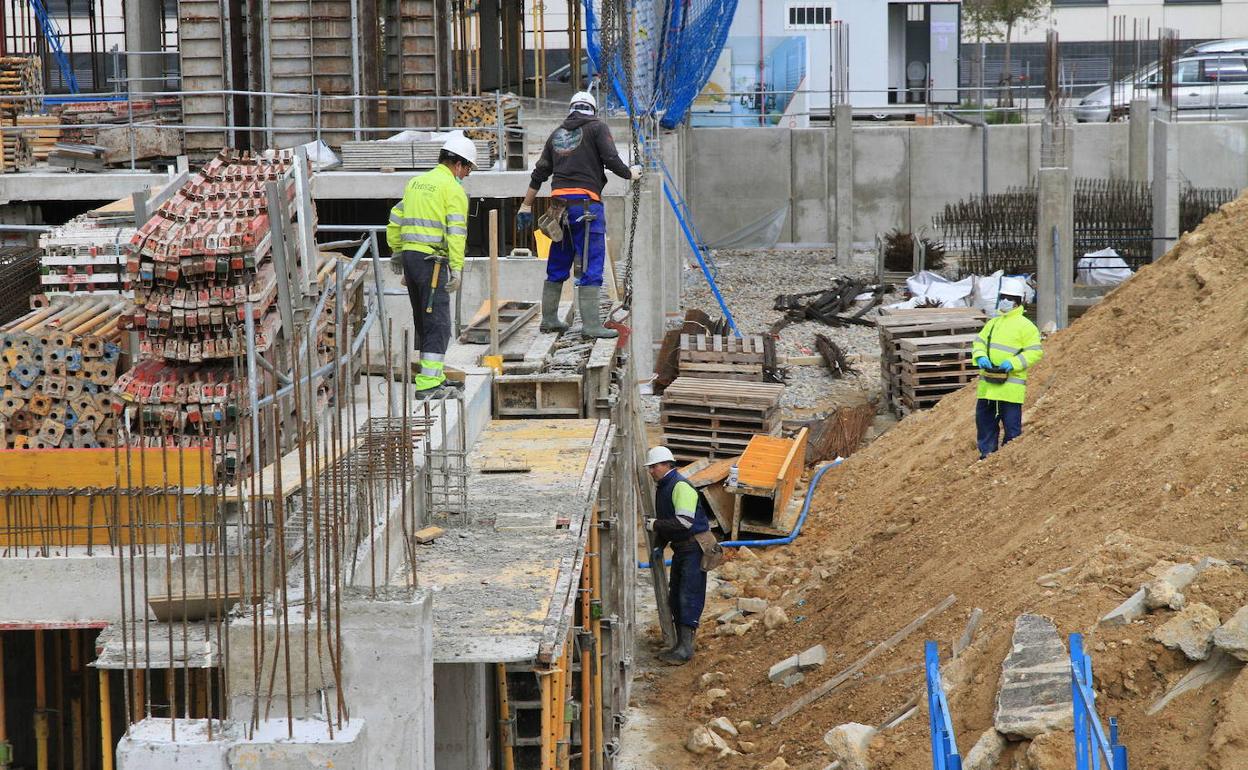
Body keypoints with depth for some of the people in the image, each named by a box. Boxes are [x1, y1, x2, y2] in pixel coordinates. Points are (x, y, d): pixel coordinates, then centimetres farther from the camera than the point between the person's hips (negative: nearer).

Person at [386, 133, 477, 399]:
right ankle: (428, 384, -12)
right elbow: (456, 231, -15)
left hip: (409, 256, 8)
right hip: (433, 260, -8)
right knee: (438, 323, -6)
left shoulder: (415, 183, 17)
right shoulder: (453, 188, -7)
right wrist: (456, 269, -16)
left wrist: (400, 258, 25)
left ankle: (433, 376, 25)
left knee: (423, 320, 17)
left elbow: (395, 223, 19)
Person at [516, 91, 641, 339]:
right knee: (591, 266, -6)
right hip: (586, 202, -6)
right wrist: (630, 173, 9)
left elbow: (539, 172, 20)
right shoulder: (597, 127, 2)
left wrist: (526, 206, 24)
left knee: (557, 266, 15)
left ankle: (549, 318, 21)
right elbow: (611, 159, -10)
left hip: (559, 204, 6)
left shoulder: (557, 134, 18)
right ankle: (591, 324, -10)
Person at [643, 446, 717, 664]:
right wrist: (659, 546, 12)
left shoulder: (681, 487, -18)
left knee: (689, 597, -12)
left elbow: (684, 522, -27)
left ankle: (686, 649, -13)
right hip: (680, 548, 10)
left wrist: (655, 524, -20)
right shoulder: (661, 488, 13)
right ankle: (680, 644, 20)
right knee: (675, 597, 12)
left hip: (695, 547, -10)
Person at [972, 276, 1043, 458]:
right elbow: (979, 342, 15)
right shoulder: (993, 323, 16)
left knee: (1011, 424, -1)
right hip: (988, 384, 7)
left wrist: (1013, 363, -20)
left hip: (1010, 385, -7)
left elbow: (1035, 352, -9)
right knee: (984, 419, 11)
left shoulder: (1025, 326, -5)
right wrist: (980, 357, -8)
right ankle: (987, 454, 22)